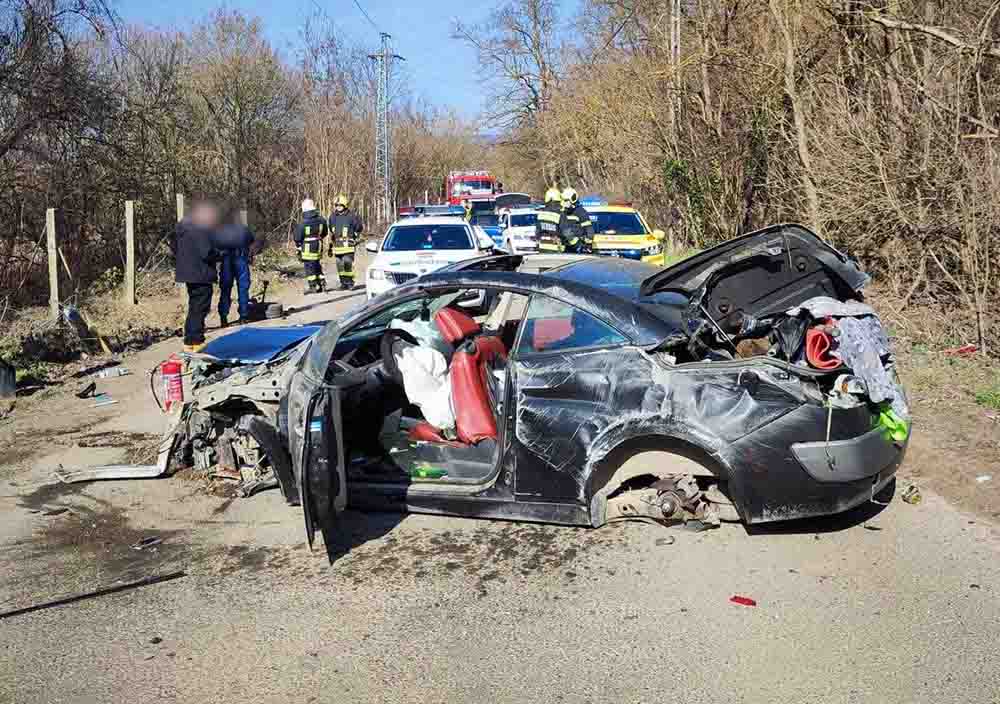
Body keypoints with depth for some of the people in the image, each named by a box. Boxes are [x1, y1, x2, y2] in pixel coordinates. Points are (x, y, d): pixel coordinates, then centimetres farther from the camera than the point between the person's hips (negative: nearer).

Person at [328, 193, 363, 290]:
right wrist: (331, 246, 22)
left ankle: (350, 282, -1)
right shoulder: (332, 217, 13)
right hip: (337, 246, 5)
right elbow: (331, 233, 22)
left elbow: (358, 229, 6)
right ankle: (343, 283, 15)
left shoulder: (351, 216, -3)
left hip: (348, 246, -5)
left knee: (348, 263, -12)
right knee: (340, 265, 7)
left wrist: (356, 240, 3)